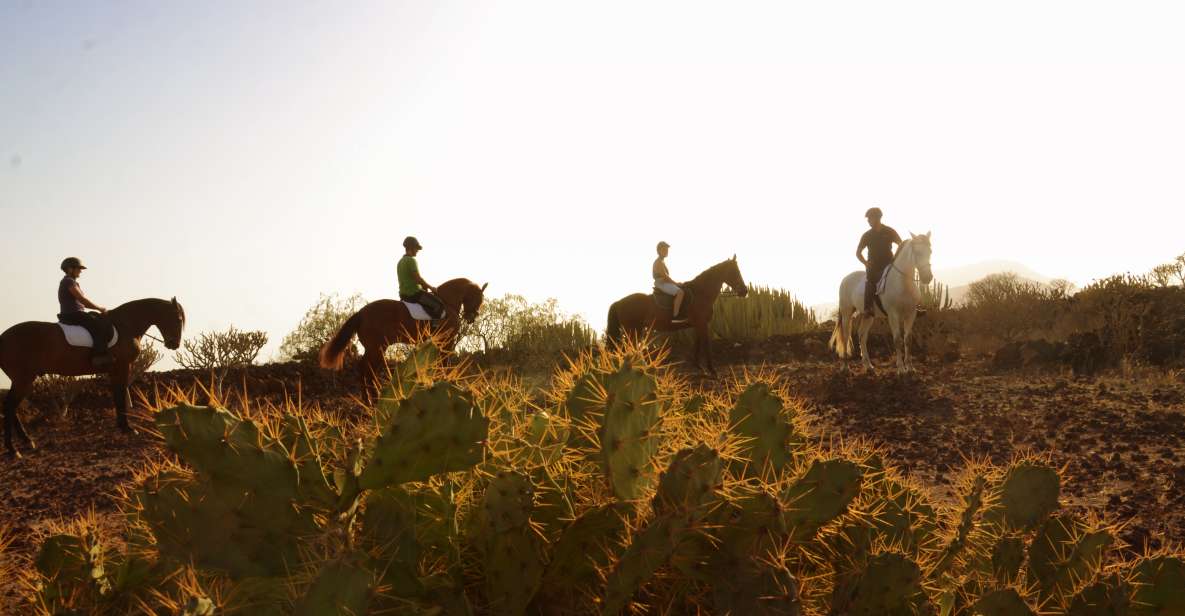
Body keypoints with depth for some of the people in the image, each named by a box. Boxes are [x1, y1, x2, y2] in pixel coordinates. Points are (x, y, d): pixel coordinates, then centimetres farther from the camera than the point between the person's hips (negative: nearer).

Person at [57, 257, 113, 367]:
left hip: (72, 315, 11)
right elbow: (82, 299, -16)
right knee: (101, 326, -22)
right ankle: (99, 356, -31)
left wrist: (99, 308, 14)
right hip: (73, 315, -11)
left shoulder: (70, 282, 23)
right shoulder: (69, 282, -9)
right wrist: (99, 308, -9)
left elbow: (82, 302, 23)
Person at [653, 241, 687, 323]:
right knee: (680, 292, -26)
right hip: (661, 283, -11)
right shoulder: (659, 262, -15)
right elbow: (665, 276, -19)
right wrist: (675, 283, -13)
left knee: (681, 289, 18)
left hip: (664, 283, 11)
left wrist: (675, 283, 11)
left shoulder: (662, 261, 17)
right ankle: (675, 316, -29)